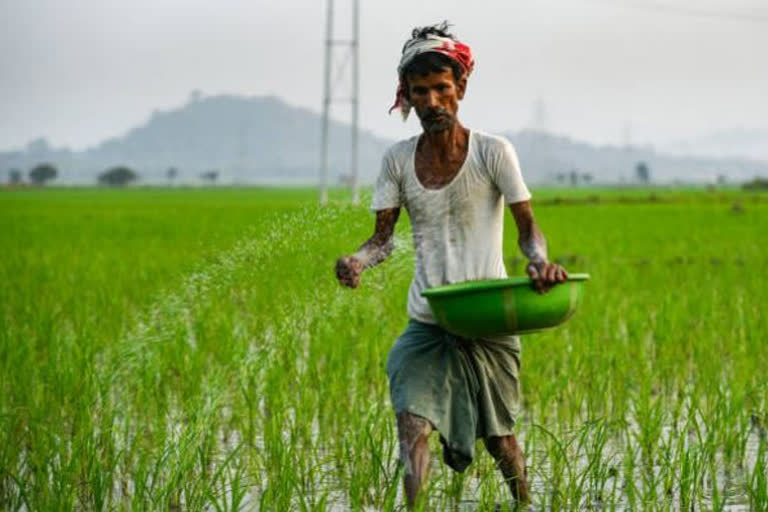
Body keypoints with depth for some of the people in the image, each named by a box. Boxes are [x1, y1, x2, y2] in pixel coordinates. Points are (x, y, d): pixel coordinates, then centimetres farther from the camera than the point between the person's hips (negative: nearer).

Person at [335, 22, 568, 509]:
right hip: (427, 325, 2)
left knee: (499, 436, 10)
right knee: (414, 425, -18)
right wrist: (358, 260, -18)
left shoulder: (493, 153, -6)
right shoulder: (398, 160, 3)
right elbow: (384, 238, 5)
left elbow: (527, 226, -8)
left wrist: (541, 262, -30)